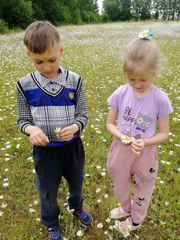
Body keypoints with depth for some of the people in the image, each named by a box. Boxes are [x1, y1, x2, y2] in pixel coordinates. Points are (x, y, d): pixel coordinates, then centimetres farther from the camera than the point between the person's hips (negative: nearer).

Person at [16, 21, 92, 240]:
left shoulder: (74, 81, -13)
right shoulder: (25, 85, -14)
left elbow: (83, 115, -7)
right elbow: (22, 120, -5)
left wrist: (74, 127, -29)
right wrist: (31, 129, -28)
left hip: (72, 146, 2)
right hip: (45, 150, -1)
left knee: (76, 183, 27)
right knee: (48, 191, 21)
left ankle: (76, 207, 62)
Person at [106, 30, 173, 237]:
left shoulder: (160, 99, -20)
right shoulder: (120, 93, -15)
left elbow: (163, 133, -10)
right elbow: (110, 123, -5)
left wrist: (144, 142, -27)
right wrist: (122, 137, -23)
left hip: (145, 154, -1)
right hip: (120, 149, 2)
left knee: (142, 190, 23)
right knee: (120, 184, 27)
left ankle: (135, 220, 54)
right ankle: (125, 208, 60)